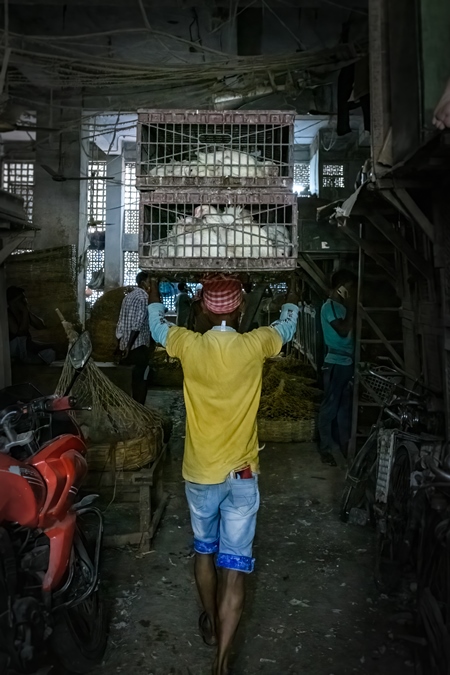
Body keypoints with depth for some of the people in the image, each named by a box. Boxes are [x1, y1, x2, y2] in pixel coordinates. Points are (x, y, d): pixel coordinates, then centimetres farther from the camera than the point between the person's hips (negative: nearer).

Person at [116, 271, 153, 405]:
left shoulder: (128, 296, 14)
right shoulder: (143, 297, -13)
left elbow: (122, 321, 16)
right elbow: (137, 324, -20)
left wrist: (121, 342, 20)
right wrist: (129, 345, -19)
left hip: (126, 344, 9)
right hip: (139, 344, -9)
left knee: (135, 376, 17)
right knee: (141, 378, -1)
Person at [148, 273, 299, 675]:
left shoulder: (189, 345, -11)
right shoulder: (254, 345, -13)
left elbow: (158, 328, 12)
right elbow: (286, 328, 10)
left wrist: (154, 295, 32)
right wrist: (293, 298, 31)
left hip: (199, 473, 2)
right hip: (241, 475, -2)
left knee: (204, 550, 24)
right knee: (234, 567, 5)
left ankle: (210, 624, 44)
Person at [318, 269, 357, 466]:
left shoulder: (341, 306, 14)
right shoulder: (330, 306, -13)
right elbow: (343, 330, -23)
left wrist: (350, 307, 8)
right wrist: (351, 307, -15)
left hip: (346, 362, 9)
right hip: (335, 363, -9)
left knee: (345, 405, 15)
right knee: (330, 406, -1)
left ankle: (344, 444, 26)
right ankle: (325, 448, 8)